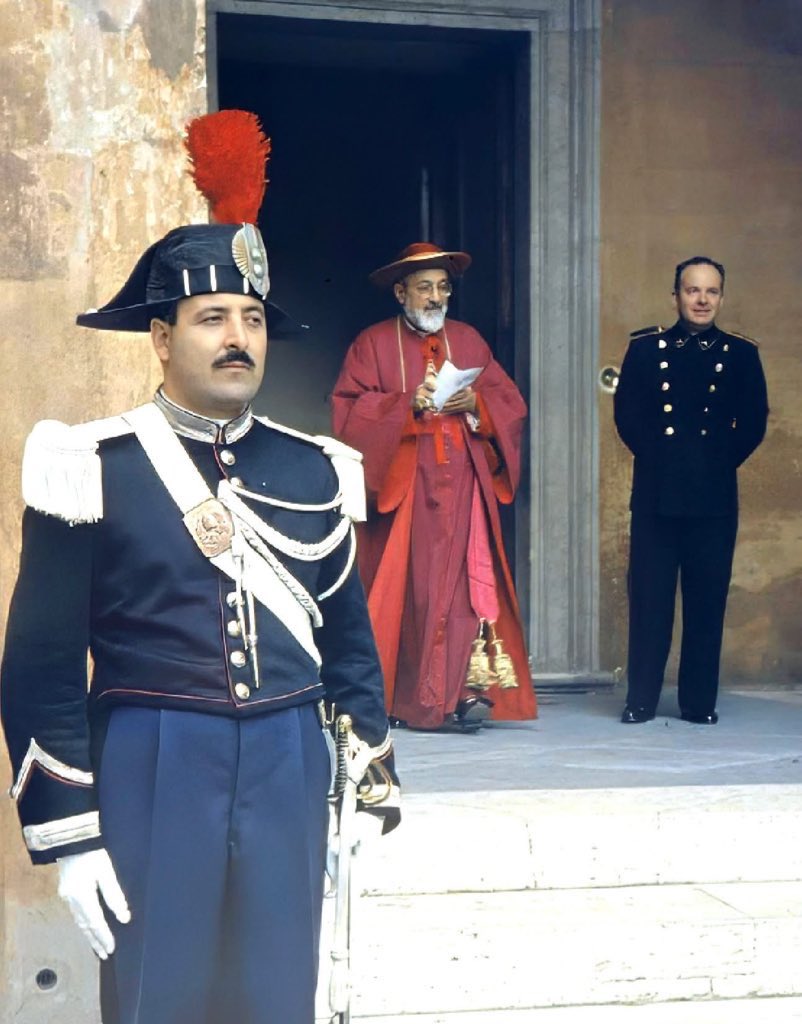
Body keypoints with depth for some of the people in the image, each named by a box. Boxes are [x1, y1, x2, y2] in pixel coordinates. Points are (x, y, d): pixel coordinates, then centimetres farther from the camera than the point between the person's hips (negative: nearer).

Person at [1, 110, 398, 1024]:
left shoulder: (314, 471, 6)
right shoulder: (95, 470, -7)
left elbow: (348, 633, 14)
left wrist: (375, 769, 13)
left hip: (286, 767, 4)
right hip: (150, 770, -3)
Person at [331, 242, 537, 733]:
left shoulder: (469, 340, 18)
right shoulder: (373, 344, 8)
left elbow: (511, 402, 12)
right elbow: (350, 411, -4)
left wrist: (475, 404, -8)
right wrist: (407, 404, -16)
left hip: (463, 486, 2)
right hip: (402, 487, -2)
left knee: (469, 579, -9)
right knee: (411, 587, -5)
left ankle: (469, 688, -11)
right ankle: (404, 697, 0)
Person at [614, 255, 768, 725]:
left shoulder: (741, 354, 8)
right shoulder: (646, 347, 8)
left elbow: (753, 423, 4)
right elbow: (628, 415, 4)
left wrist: (721, 462, -2)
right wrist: (658, 458, -2)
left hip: (715, 497, 0)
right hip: (656, 494, 0)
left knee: (707, 599, 3)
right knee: (649, 598, 1)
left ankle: (700, 701, 12)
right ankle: (641, 700, 8)